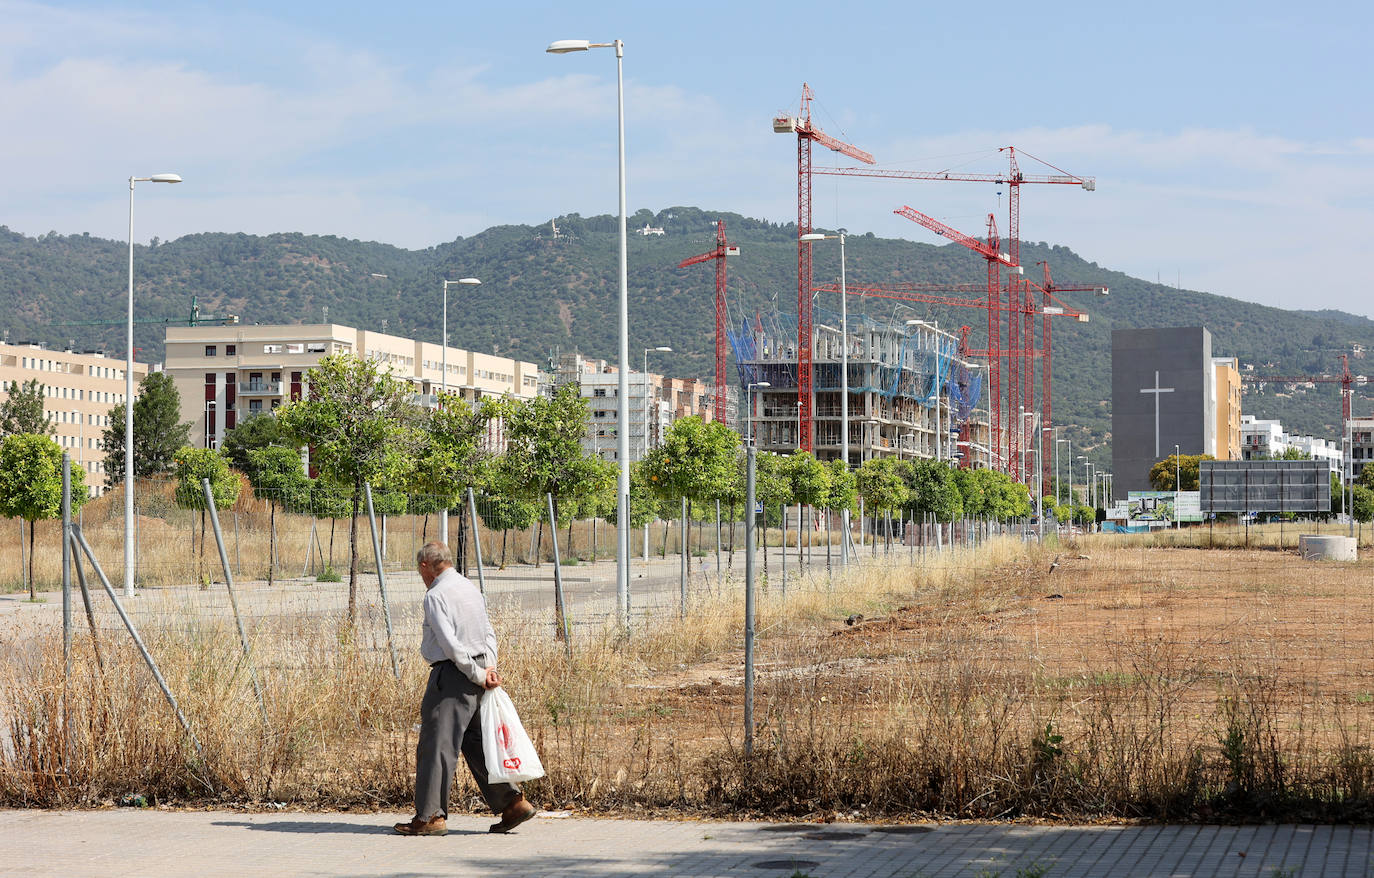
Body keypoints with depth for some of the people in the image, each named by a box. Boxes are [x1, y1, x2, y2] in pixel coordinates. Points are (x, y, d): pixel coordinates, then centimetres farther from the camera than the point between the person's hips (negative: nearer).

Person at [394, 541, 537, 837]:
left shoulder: (436, 595, -11)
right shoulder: (471, 588, 17)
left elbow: (450, 643, -18)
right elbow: (488, 633, 17)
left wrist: (478, 675, -12)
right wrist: (489, 667, 4)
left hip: (451, 673, -9)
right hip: (475, 671, 9)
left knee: (436, 746, -5)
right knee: (476, 743, 13)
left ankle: (430, 817, -5)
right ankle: (512, 803, 9)